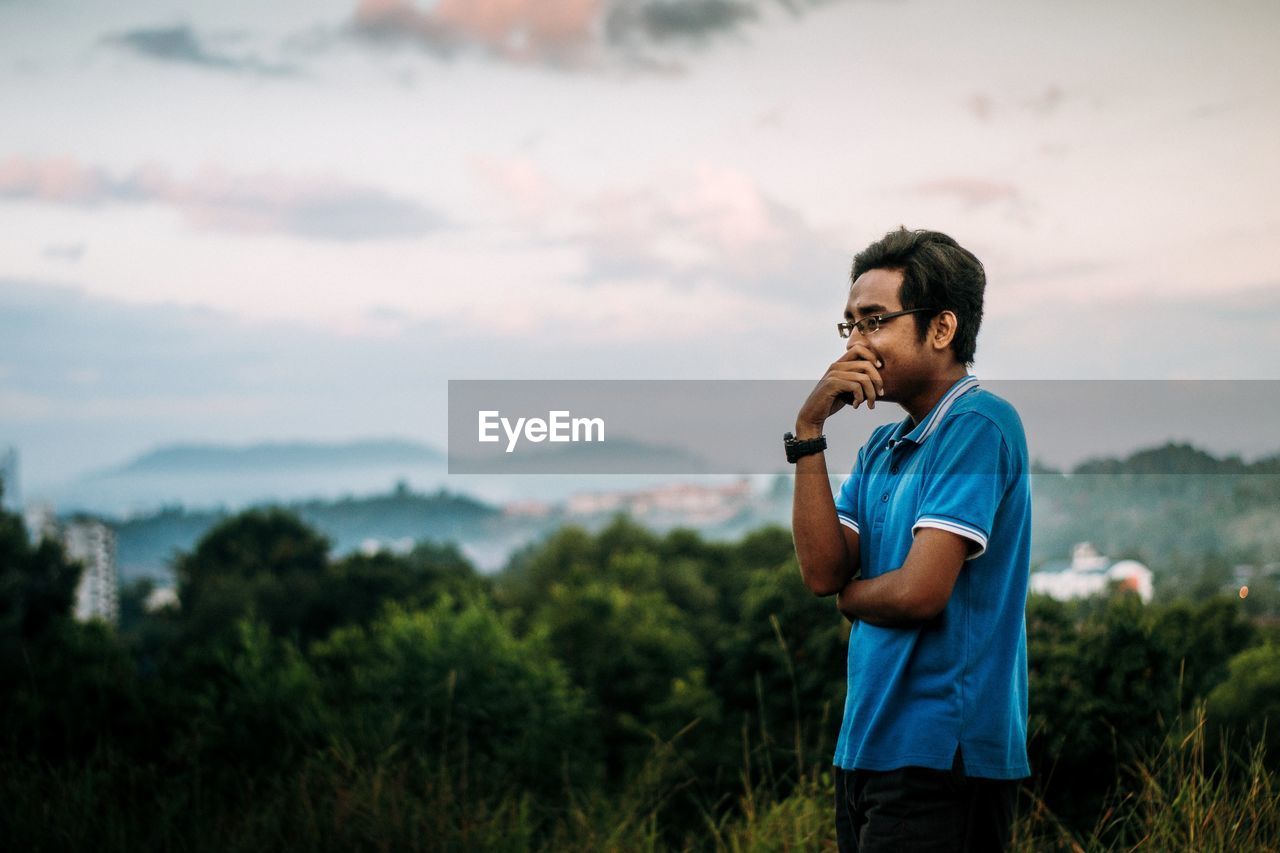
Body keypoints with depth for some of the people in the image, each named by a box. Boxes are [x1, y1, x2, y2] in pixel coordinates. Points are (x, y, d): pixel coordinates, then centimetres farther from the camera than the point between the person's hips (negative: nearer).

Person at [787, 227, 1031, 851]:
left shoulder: (978, 425, -13)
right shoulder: (883, 446, 14)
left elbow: (920, 592, -20)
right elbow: (822, 571, 3)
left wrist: (848, 594, 1)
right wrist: (808, 431, -2)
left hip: (941, 754, -9)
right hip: (867, 747, 9)